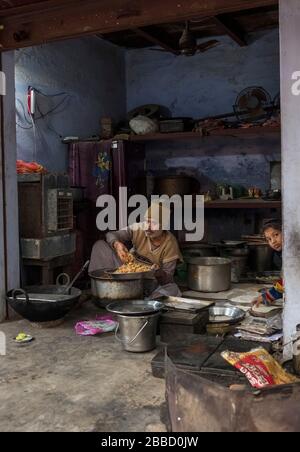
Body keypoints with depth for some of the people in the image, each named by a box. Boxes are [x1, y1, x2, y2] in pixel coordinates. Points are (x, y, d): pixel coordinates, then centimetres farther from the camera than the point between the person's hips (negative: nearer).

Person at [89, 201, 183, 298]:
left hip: (151, 282, -3)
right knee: (100, 245, -10)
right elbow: (111, 235, -11)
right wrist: (116, 244, -36)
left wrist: (158, 272, -41)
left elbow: (168, 278, -16)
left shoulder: (170, 244, -17)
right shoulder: (139, 229, -10)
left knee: (173, 289, -37)